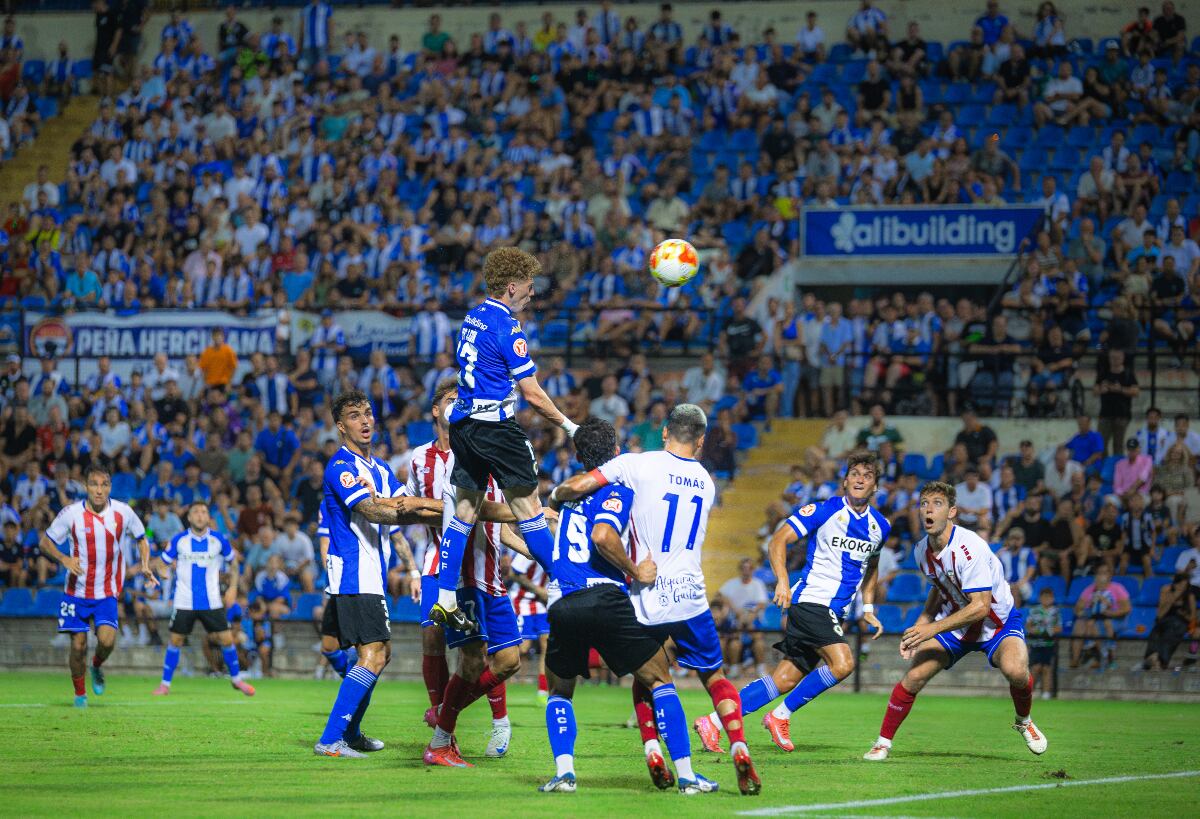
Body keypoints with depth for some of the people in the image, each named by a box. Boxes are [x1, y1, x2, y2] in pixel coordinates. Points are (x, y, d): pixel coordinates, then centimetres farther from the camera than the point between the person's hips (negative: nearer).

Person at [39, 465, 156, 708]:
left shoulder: (123, 512, -6)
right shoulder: (71, 514, -11)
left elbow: (141, 539, 11)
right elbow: (46, 542, -1)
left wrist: (145, 565, -6)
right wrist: (64, 558, -20)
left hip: (107, 593, 0)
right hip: (77, 591, 0)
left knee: (107, 639, -18)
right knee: (78, 645, 0)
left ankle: (97, 667, 16)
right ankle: (80, 693, 22)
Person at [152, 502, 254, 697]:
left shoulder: (218, 540, -1)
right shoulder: (179, 540, -3)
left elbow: (233, 561, 15)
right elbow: (163, 563, 7)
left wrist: (233, 588, 9)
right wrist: (165, 571, -15)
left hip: (212, 601, 1)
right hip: (184, 601, -1)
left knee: (226, 639, -1)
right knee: (175, 641, -1)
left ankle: (236, 679, 19)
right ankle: (165, 684, 11)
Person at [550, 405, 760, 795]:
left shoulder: (638, 465, -6)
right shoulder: (706, 482, 11)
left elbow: (578, 486, -11)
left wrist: (554, 494, 10)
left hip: (648, 600, -2)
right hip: (690, 597, 2)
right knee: (715, 678, 14)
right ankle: (739, 749, -5)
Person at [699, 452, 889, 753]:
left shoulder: (880, 525, 12)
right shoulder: (824, 511, -8)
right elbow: (778, 540, -9)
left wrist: (868, 609, 20)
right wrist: (783, 580, -23)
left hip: (833, 612, 7)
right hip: (810, 601, -7)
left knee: (786, 679, 2)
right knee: (842, 663, -25)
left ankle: (713, 721, 7)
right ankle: (781, 715, -10)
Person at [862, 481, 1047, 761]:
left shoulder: (971, 547, -28)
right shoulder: (922, 551, -4)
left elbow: (980, 606, -31)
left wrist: (932, 629, -30)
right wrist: (920, 625, 5)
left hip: (997, 621, -5)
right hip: (953, 622, 5)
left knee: (1015, 670, -34)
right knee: (913, 677, -13)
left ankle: (1024, 722, -2)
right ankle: (883, 743, 4)